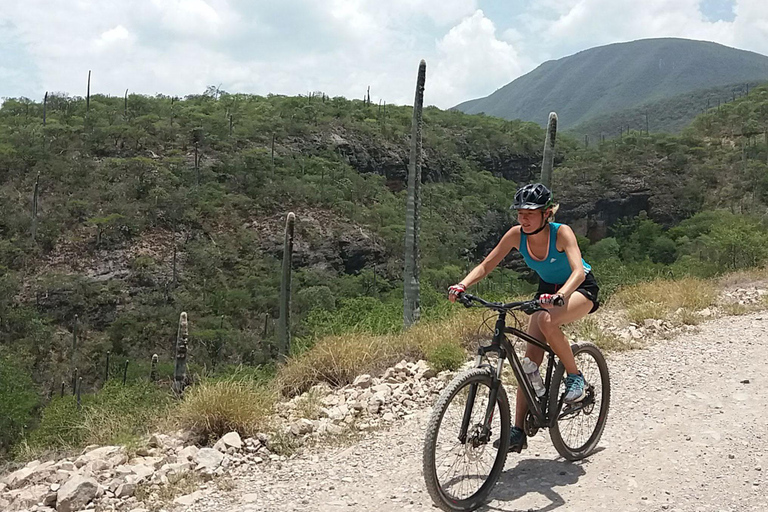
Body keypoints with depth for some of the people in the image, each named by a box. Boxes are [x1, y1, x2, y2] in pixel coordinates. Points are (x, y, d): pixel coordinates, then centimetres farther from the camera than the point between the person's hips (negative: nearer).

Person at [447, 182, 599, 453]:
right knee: (530, 359, -7)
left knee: (547, 321, -37)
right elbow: (486, 265, -12)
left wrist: (559, 296, -60)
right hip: (548, 289, 5)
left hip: (580, 288, -5)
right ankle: (518, 431, -4)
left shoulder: (561, 232, -28)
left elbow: (578, 271, -41)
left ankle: (575, 376, -12)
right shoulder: (517, 235, -16)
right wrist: (462, 285, -29)